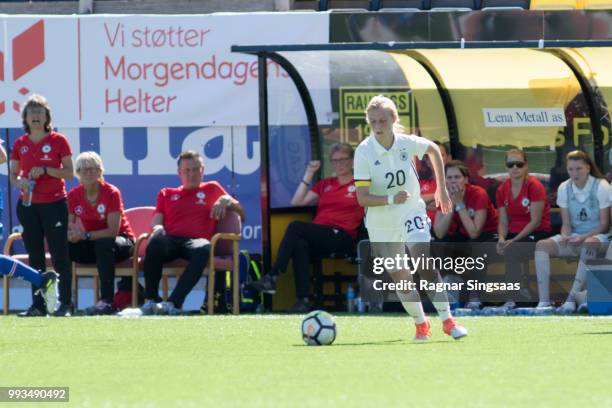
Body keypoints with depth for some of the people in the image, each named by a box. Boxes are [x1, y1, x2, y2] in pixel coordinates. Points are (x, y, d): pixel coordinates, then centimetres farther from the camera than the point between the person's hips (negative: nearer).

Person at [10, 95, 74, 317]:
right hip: (28, 205, 4)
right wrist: (19, 182, -10)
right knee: (35, 257, 5)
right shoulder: (20, 144, 9)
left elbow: (69, 173, -3)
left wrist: (45, 170, -16)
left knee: (59, 255, -6)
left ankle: (65, 304, -4)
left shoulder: (58, 140, -1)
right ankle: (38, 304, 9)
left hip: (54, 204, -4)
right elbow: (13, 174, 12)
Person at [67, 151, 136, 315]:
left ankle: (107, 301, -41)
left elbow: (113, 231, -23)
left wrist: (85, 235, -32)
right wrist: (72, 234, -30)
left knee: (103, 244, -39)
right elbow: (68, 228, -5)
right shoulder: (73, 195, -2)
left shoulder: (111, 193, -16)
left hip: (122, 242, -4)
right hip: (91, 245, 4)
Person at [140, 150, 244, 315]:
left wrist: (226, 201, 3)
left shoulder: (212, 189, 27)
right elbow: (156, 221, 19)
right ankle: (150, 300, -32)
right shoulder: (167, 194, 31)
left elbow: (241, 213, 25)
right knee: (156, 241, -39)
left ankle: (174, 303, -48)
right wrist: (157, 228, -6)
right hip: (170, 240, 1)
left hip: (195, 240, -1)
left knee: (203, 248, -42)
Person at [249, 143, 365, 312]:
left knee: (295, 227, -27)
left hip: (342, 237, -5)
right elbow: (297, 202, 18)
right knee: (299, 244, -34)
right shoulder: (325, 185, 28)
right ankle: (303, 300, -41)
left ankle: (272, 276, -30)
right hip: (318, 239, 5)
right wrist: (308, 175, 14)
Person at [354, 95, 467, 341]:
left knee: (425, 266, -19)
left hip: (412, 215, 0)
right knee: (400, 279, 5)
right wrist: (391, 199, -34)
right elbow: (362, 198, -18)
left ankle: (447, 320, -13)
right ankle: (421, 324, 24)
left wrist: (441, 189, 16)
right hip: (382, 225, 0)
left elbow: (433, 150, 13)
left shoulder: (407, 143, -10)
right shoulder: (364, 152, -17)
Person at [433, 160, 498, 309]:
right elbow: (439, 234, -20)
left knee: (476, 246, -36)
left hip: (487, 234, -5)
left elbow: (474, 233, -32)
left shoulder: (478, 194, -24)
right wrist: (451, 204, -26)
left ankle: (475, 297, -25)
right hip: (462, 237, 5)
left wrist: (460, 204, -31)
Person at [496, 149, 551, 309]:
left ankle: (512, 299, -24)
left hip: (537, 233, -6)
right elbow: (503, 221, 8)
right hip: (513, 234, 6)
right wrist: (501, 238, -15)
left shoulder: (534, 186, -11)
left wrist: (514, 241, -21)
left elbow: (535, 221, -15)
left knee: (511, 251, -33)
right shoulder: (502, 189, 6)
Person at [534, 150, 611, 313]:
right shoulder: (564, 188, 3)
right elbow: (566, 223, 5)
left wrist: (583, 237, -24)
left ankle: (572, 298, -44)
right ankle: (544, 301, -29)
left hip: (598, 236, -5)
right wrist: (565, 237, -19)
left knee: (587, 245, -41)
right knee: (542, 245, -20)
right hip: (575, 236, 5)